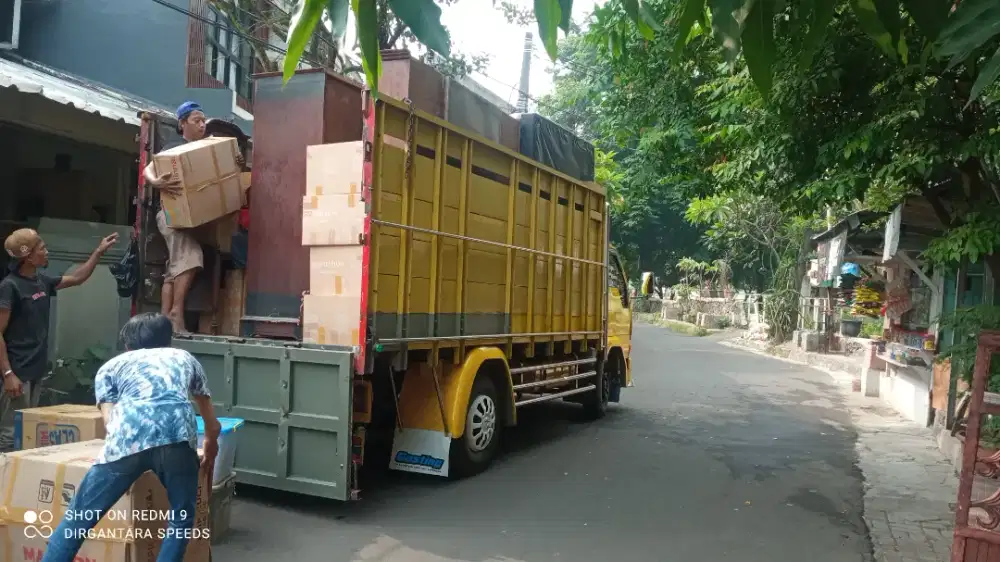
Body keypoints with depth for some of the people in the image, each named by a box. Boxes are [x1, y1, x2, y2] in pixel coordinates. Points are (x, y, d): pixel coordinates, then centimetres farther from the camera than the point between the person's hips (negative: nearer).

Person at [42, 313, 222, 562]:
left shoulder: (111, 365, 33)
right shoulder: (186, 358, 37)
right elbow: (214, 425, 43)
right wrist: (210, 447, 65)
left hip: (129, 434, 0)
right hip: (178, 430, 1)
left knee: (77, 519, 16)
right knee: (182, 519, 20)